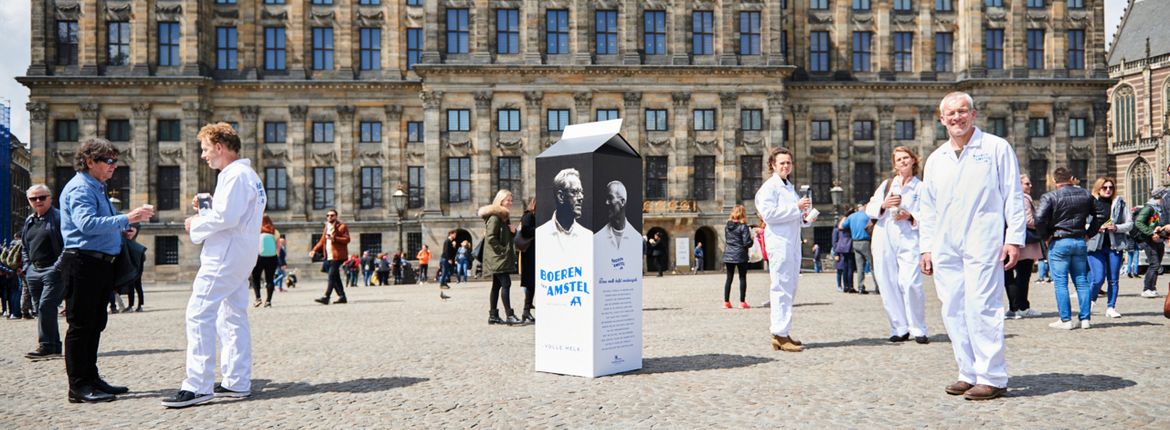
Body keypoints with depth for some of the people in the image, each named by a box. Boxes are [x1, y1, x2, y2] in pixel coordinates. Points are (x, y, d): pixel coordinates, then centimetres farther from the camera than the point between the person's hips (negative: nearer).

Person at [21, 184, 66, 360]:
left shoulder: (59, 217, -6)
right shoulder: (29, 221, 17)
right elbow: (24, 247, 26)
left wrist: (59, 266, -16)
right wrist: (27, 266, 13)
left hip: (53, 271, -8)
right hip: (34, 272, 8)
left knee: (46, 307, -14)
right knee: (41, 310, 9)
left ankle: (46, 346, -10)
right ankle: (55, 347, 16)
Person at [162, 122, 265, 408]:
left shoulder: (235, 175, -13)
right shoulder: (248, 174, 20)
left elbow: (226, 217, -22)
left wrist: (195, 224, -7)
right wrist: (205, 208, 11)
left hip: (225, 255, -11)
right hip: (240, 255, 11)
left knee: (199, 314, -11)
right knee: (233, 317, 12)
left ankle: (198, 387, -11)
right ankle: (237, 383, 15)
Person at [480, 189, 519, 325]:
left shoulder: (504, 216, 19)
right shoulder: (494, 217, -13)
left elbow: (507, 237, 26)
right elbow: (490, 237, -20)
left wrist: (513, 231, 5)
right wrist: (502, 250, -18)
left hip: (500, 258, 10)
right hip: (498, 257, -10)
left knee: (497, 285, 11)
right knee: (506, 284, -14)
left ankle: (493, 315, 15)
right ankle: (509, 315, -16)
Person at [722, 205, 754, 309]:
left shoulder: (727, 226, 6)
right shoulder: (743, 227, -11)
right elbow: (747, 243, -13)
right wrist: (752, 240, 5)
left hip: (728, 256, 5)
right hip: (740, 256, -5)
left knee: (729, 278, 10)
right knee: (742, 278, 5)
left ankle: (726, 302, 10)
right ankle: (742, 302, 5)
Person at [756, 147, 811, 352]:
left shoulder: (790, 187, 24)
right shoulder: (769, 187, -5)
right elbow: (768, 213, -17)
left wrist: (805, 217, 12)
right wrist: (796, 208, -16)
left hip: (792, 241, 9)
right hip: (779, 241, -9)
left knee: (789, 289, 10)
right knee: (782, 288, -10)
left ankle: (779, 329, 17)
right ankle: (780, 335, -9)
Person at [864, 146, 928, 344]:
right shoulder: (886, 184, 16)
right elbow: (869, 209, 13)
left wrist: (911, 216, -11)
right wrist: (883, 205, -6)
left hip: (908, 240, -3)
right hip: (884, 239, 3)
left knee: (911, 283, -17)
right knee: (889, 286, 0)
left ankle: (918, 329, -5)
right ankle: (899, 329, 10)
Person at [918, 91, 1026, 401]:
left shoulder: (996, 148, 5)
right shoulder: (935, 159, 18)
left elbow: (1013, 197, 2)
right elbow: (927, 209, 20)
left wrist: (1014, 239, -5)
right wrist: (926, 247, 14)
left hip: (982, 244, -5)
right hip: (945, 246, 5)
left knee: (981, 308, -10)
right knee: (953, 311, 4)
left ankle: (992, 378, -3)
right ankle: (969, 373, 13)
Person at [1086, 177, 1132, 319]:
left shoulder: (1120, 203, 6)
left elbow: (1130, 223, 8)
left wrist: (1116, 227, -10)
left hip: (1115, 245, 3)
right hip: (1095, 245, -3)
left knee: (1113, 279, 5)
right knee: (1098, 278, -7)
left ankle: (1111, 307, 17)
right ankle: (1091, 299, 21)